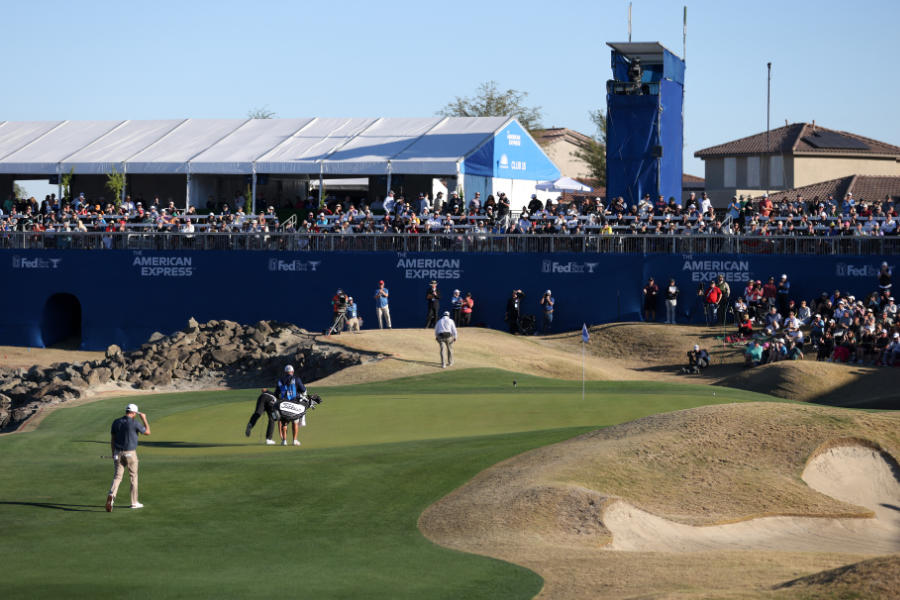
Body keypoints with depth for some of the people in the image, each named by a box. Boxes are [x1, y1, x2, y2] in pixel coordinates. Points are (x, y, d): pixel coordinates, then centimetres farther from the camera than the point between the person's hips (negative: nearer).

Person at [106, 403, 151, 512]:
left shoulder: (116, 422, 2)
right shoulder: (134, 423, -12)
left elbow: (112, 439, 6)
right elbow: (147, 432, 2)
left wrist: (113, 454, 14)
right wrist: (144, 419, 13)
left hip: (118, 453, 3)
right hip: (130, 454, -3)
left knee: (117, 477, 1)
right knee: (133, 477, 12)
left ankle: (111, 495, -27)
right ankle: (134, 502, 19)